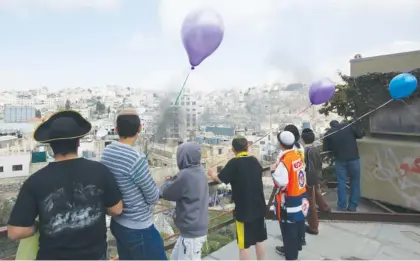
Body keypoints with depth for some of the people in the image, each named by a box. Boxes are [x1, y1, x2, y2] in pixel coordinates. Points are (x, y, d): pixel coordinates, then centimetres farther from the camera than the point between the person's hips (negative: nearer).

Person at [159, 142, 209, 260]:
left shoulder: (185, 175, -25)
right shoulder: (200, 172, 1)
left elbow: (166, 193, -11)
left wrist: (169, 181, 7)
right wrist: (175, 180, 0)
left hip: (191, 232, -8)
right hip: (198, 228, 9)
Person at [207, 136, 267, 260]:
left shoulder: (234, 163, -16)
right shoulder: (255, 161, 2)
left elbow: (220, 179, -16)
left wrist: (212, 174, 4)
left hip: (244, 210, -6)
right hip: (259, 208, 6)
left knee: (244, 244, 7)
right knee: (260, 240, 20)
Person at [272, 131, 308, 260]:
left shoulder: (285, 160, -24)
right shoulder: (297, 155, 1)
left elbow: (281, 182, -28)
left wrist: (274, 171, -13)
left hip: (289, 200, -9)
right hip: (300, 196, 9)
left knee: (288, 227, 6)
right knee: (297, 224, 23)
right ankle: (295, 247, 42)